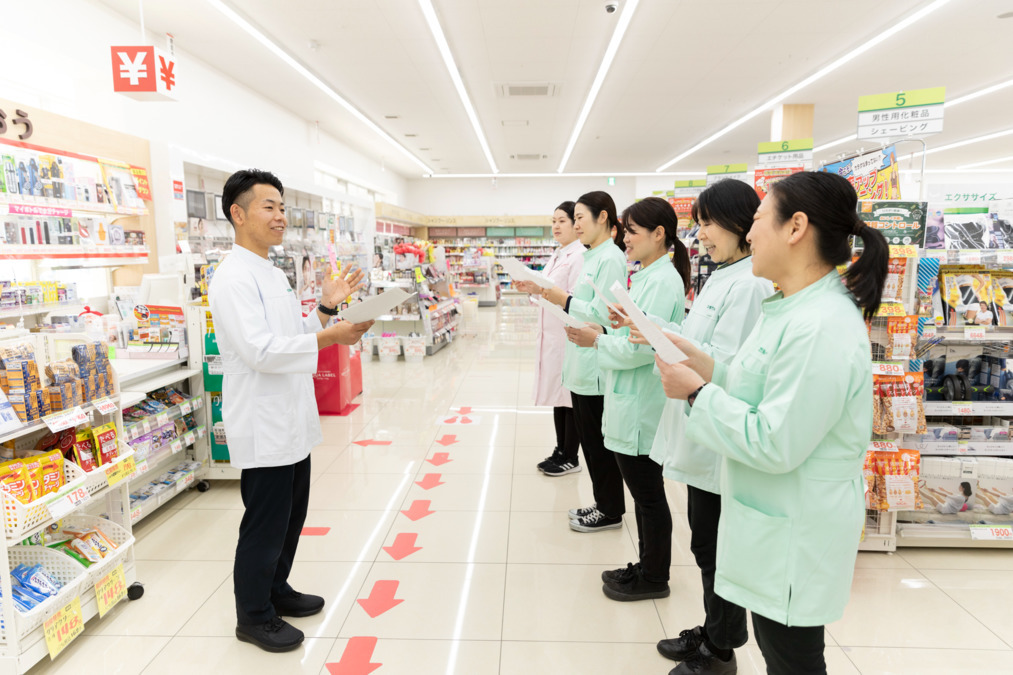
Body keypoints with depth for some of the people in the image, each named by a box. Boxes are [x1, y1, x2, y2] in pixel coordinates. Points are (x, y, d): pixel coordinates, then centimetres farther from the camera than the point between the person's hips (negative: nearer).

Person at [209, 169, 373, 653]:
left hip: (292, 420, 9)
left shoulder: (275, 275, 13)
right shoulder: (232, 278, -17)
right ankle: (253, 617, 24)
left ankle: (276, 590, 40)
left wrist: (327, 307, 4)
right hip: (262, 426, -9)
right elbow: (260, 350, -26)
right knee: (264, 525, 5)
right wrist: (330, 337, -29)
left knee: (291, 515, 21)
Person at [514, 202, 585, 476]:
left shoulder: (580, 256, -13)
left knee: (569, 394, 0)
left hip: (569, 334, -9)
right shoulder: (557, 255, 16)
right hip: (551, 333, 9)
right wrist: (532, 288, 5)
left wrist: (541, 290, -27)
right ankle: (560, 451, 27)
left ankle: (571, 458, 13)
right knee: (556, 392, 15)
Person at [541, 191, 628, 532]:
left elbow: (603, 314, -22)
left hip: (597, 366, -10)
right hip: (583, 362, 10)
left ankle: (611, 511, 20)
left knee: (599, 441, 4)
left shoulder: (611, 259, -15)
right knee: (589, 438, 17)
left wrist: (564, 300, -17)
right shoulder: (592, 257, 14)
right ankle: (603, 503, 31)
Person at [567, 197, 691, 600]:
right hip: (630, 404, 10)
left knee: (648, 495, 5)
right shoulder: (646, 277, 13)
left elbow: (644, 346, -25)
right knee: (642, 492, 19)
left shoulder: (663, 281, -18)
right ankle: (647, 566, 34)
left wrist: (597, 341, -13)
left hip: (642, 409, -10)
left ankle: (655, 579, 22)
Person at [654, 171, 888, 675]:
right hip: (773, 523, 9)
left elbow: (775, 444, -28)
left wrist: (697, 392, -18)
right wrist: (708, 369, 1)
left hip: (795, 537, -9)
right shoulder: (794, 307, 6)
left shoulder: (822, 327, -27)